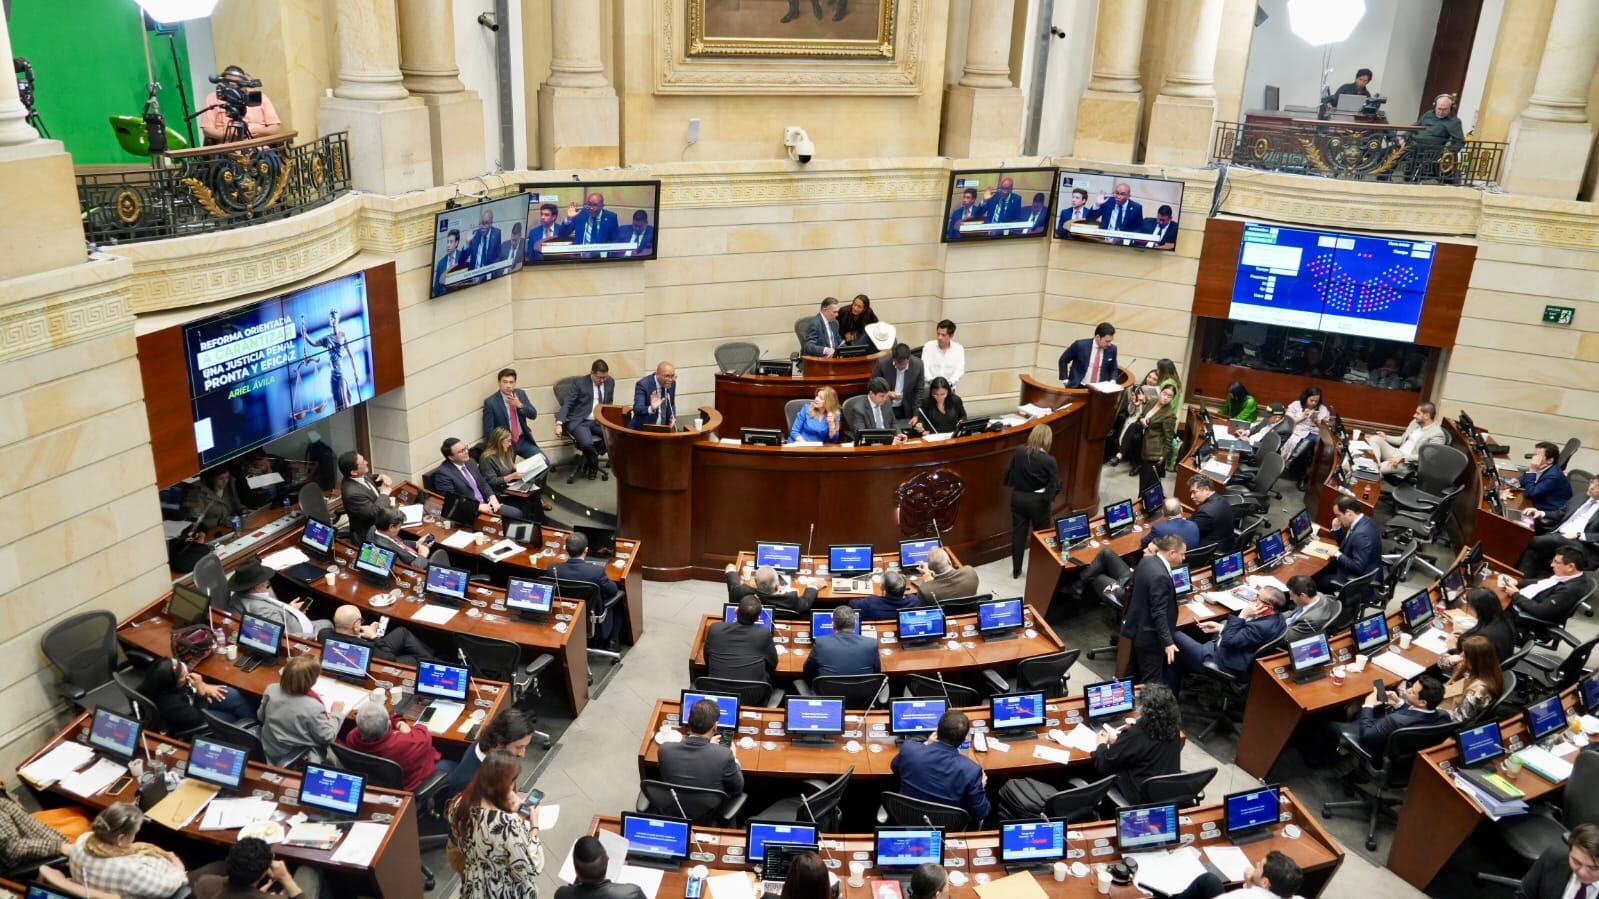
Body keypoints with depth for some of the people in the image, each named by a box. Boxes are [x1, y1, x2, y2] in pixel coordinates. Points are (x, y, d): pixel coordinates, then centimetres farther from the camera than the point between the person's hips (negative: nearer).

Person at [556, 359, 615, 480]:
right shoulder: (580, 384, -5)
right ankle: (593, 465, 1)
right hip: (579, 422, -5)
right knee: (587, 443, -34)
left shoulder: (610, 382, 8)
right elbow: (567, 404, -7)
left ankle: (589, 461, -1)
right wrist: (559, 423, -20)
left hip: (598, 421, 5)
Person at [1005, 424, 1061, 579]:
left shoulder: (1018, 451, -10)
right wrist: (1050, 496, 6)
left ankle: (1016, 570, 22)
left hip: (1018, 497, 3)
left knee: (1018, 533, 13)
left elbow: (1009, 474, 1)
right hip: (1038, 501, -3)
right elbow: (1055, 485, -13)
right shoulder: (1049, 460, -21)